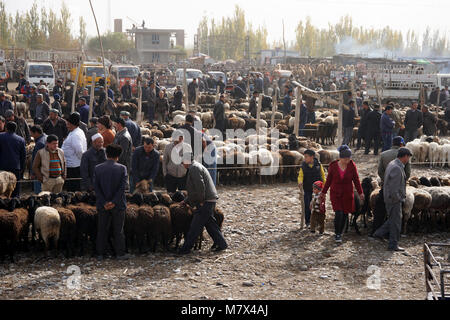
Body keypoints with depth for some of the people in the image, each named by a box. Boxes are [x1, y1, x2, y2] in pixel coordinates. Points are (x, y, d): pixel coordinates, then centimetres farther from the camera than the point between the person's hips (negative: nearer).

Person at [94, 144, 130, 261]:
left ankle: (100, 254, 13)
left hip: (103, 206, 2)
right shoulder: (122, 168, -8)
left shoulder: (98, 168, -1)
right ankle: (120, 254, 11)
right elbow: (122, 187, -13)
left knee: (102, 230, 10)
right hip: (118, 205, -2)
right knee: (118, 230, 8)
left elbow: (96, 187, -5)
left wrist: (104, 203, -8)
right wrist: (114, 202, -12)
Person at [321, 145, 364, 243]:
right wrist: (323, 192, 10)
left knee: (345, 214, 5)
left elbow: (356, 180, 5)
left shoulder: (352, 166, -5)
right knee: (338, 213, -14)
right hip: (335, 194, -2)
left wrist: (360, 193, 6)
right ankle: (337, 234, -1)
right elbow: (328, 180, 3)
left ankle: (340, 233, 22)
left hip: (347, 194, 2)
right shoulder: (333, 166, -8)